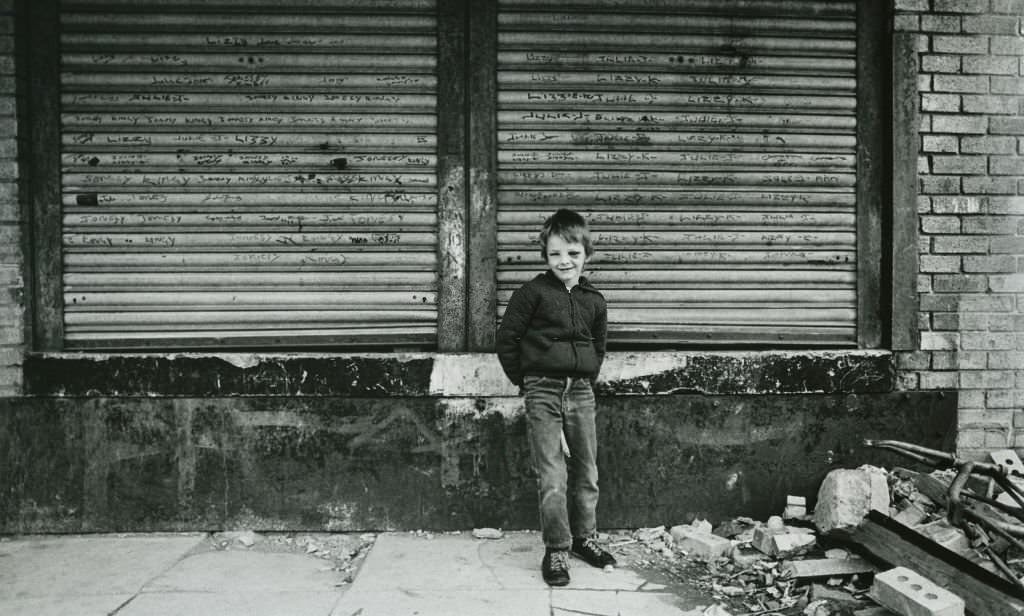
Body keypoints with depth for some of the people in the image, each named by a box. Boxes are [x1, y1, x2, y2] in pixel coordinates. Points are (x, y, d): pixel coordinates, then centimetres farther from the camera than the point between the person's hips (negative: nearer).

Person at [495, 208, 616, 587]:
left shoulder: (594, 301, 7)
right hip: (543, 392, -4)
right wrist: (525, 381, 0)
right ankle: (556, 550, 9)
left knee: (586, 471, 12)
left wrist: (588, 378, 13)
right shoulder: (533, 292, -6)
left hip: (581, 391, 4)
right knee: (552, 477, -3)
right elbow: (507, 339, -3)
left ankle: (584, 537, 29)